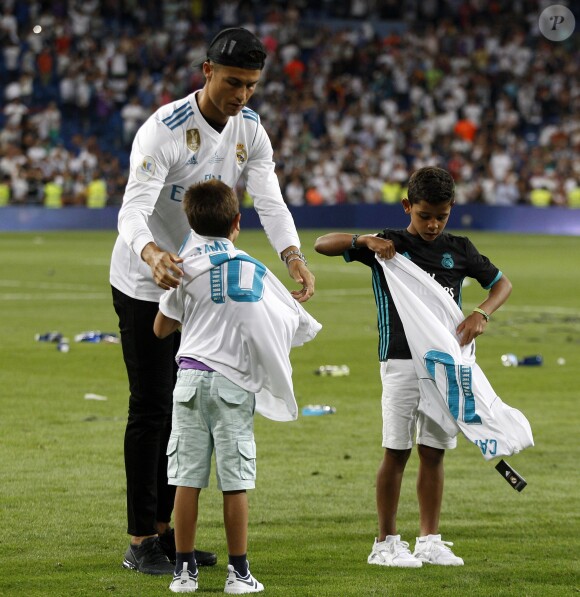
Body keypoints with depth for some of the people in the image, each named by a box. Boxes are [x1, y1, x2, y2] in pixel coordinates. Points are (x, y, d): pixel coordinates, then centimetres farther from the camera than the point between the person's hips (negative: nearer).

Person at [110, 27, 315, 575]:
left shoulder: (250, 130, -5)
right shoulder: (164, 130, -25)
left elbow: (269, 201, -14)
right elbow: (133, 210, -36)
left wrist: (293, 257, -34)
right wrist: (152, 253, -58)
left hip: (200, 282, 7)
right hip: (145, 282, -7)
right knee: (151, 407, -6)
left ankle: (165, 530, 21)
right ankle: (140, 543, -1)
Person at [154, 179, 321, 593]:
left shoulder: (188, 267, 1)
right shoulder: (254, 270, 4)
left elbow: (161, 328, 8)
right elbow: (297, 322, 11)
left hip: (192, 376, 0)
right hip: (235, 382, 0)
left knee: (188, 478, 2)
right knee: (236, 482, 1)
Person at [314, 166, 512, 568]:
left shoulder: (459, 250, 8)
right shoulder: (388, 245, -1)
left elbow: (502, 283, 16)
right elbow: (322, 245, -3)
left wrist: (482, 314, -3)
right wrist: (363, 240, -20)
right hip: (401, 361, -3)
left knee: (434, 452, 7)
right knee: (397, 451, -2)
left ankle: (430, 541, 13)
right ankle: (386, 542, 5)